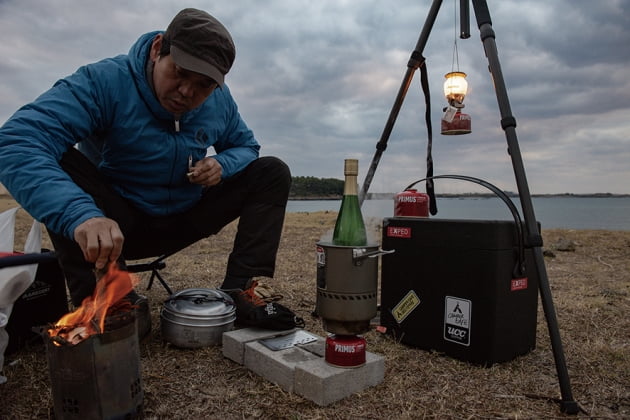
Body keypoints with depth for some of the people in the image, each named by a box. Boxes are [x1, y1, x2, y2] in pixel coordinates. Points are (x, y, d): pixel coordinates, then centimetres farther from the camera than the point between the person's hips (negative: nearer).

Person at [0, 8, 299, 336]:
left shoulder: (221, 101, -8)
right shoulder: (105, 81, -23)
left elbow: (246, 146, 8)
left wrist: (222, 165, -18)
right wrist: (80, 216, -55)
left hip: (185, 220, 4)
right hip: (116, 226, -3)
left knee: (272, 172, -7)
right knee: (60, 162, -30)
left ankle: (240, 290, -20)